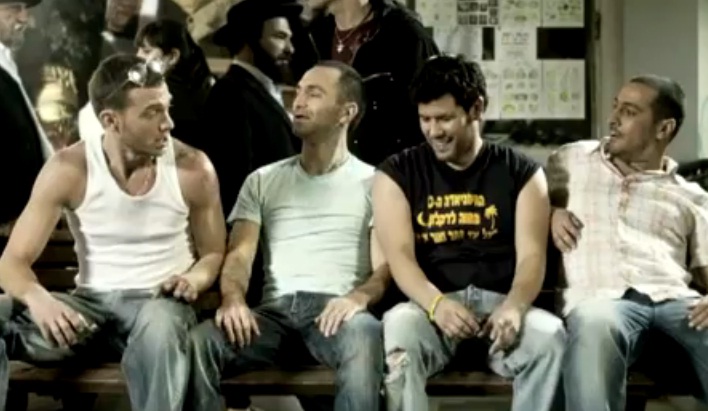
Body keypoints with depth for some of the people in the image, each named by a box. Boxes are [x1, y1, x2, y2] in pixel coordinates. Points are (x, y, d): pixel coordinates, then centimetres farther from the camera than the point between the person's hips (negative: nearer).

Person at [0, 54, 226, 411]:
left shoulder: (193, 169, -5)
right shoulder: (67, 170, -7)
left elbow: (214, 254, 9)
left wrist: (194, 278, -16)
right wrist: (38, 299, -30)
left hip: (159, 301, -1)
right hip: (90, 302, 2)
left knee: (158, 328, -41)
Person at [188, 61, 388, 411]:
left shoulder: (372, 183, 13)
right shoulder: (263, 181, 21)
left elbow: (384, 267, 4)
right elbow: (239, 254, 10)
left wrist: (359, 296, -20)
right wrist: (233, 298, -14)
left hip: (335, 309, -2)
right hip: (275, 309, 3)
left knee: (363, 336, -39)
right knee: (197, 342, -27)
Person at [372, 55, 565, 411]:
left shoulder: (520, 172, 10)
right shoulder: (397, 174, 9)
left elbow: (531, 255, -1)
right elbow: (399, 254, -4)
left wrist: (513, 306, -23)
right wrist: (436, 303, -24)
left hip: (499, 301, 1)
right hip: (432, 304, -1)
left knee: (549, 336, -31)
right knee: (398, 329, -35)